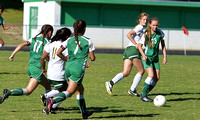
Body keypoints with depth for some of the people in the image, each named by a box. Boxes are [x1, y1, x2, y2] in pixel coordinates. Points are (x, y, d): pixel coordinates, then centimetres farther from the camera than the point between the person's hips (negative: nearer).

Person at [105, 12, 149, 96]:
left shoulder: (142, 29, 25)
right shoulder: (140, 27, -4)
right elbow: (128, 34, -15)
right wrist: (136, 44, -15)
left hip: (128, 49, 8)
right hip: (133, 49, -8)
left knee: (126, 72, -2)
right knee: (141, 71, 1)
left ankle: (111, 83, -18)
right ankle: (132, 90, 1)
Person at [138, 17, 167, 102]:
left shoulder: (160, 33, -2)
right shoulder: (146, 34, -11)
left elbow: (163, 45, 10)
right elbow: (140, 46, -4)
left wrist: (165, 57, 5)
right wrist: (143, 55, -20)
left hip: (155, 58, 5)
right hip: (147, 57, -5)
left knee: (157, 78, -3)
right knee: (151, 75, -22)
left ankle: (144, 94, 9)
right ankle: (143, 95, -13)